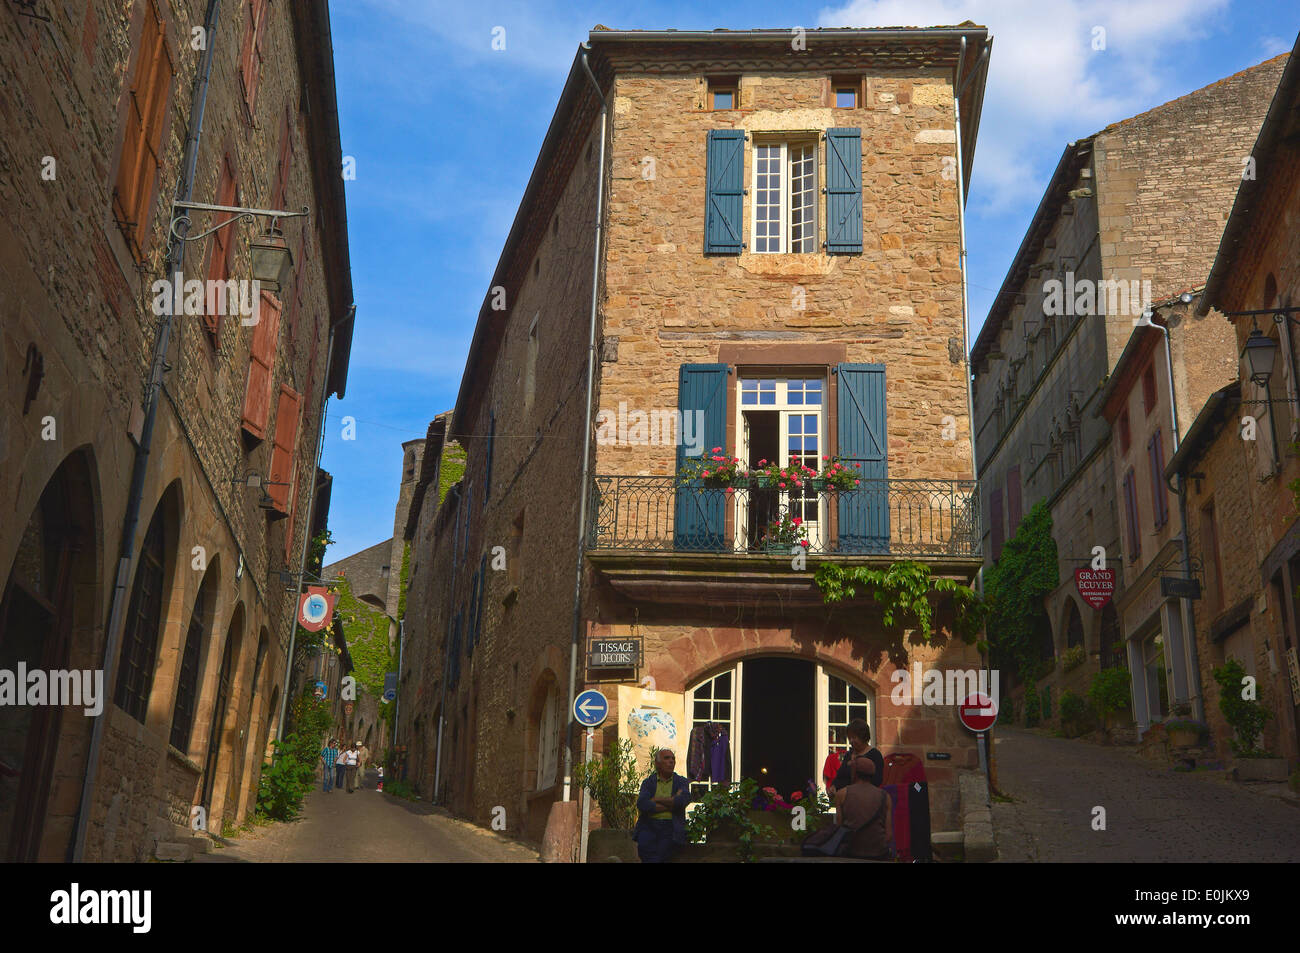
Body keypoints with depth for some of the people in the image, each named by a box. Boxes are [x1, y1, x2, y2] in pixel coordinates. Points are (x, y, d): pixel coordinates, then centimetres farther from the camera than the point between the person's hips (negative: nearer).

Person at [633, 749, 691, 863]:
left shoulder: (681, 781, 16)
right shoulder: (648, 782, 15)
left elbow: (683, 800, -7)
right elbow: (642, 804, -5)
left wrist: (657, 799, 0)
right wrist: (671, 805, -5)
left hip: (670, 827, 0)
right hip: (649, 825, 1)